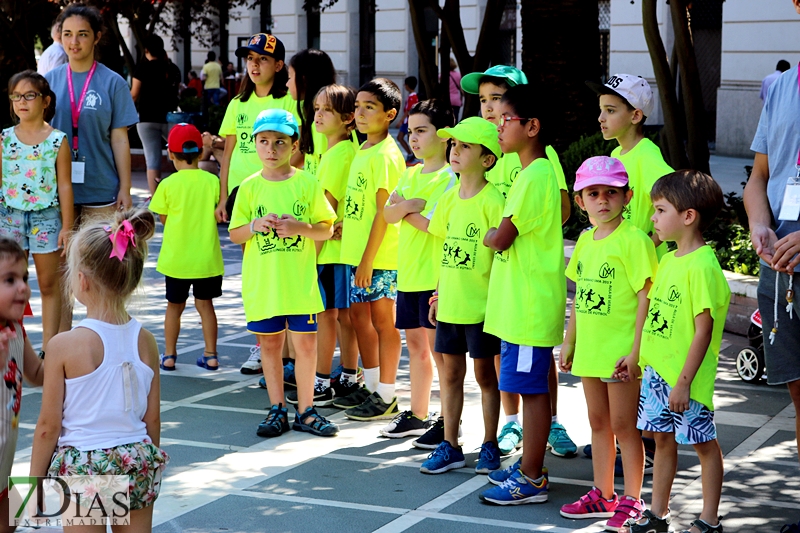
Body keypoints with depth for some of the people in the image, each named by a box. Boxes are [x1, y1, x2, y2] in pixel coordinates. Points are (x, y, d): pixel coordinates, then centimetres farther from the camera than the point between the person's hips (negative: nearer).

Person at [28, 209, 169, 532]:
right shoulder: (145, 341, -3)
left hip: (82, 467, -4)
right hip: (138, 464, 4)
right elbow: (153, 419, 4)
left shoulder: (64, 346, -15)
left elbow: (48, 426, -9)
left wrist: (35, 480, 3)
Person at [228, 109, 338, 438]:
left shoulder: (307, 183, -1)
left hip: (300, 279, -1)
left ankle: (305, 410, 14)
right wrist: (255, 226, -15)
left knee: (306, 342, 1)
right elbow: (235, 234, 5)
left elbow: (327, 228, 2)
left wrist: (300, 227, -16)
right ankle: (277, 410, 20)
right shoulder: (250, 187, 2)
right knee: (270, 342, 9)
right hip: (261, 282, 1)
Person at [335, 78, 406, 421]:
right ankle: (372, 387, 29)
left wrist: (368, 259, -19)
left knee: (383, 321, 0)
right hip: (356, 251, 9)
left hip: (379, 257, -9)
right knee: (359, 315, 16)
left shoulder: (386, 154, -16)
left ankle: (386, 397, 9)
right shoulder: (363, 150, 12)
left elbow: (384, 212, -18)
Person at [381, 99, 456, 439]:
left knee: (439, 348, -4)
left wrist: (404, 210, -7)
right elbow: (388, 214, 4)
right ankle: (417, 416, 25)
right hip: (408, 273, 8)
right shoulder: (411, 174, 14)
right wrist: (409, 205, -15)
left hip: (435, 277, -8)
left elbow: (436, 225, -20)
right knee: (415, 343, 15)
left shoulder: (449, 178, -11)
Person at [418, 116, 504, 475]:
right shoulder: (450, 198, 8)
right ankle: (450, 446, 20)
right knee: (450, 373, 11)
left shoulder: (492, 201, -13)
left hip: (480, 306, -6)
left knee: (484, 374, 6)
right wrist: (439, 294, 15)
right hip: (449, 304, 6)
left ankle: (490, 446, 18)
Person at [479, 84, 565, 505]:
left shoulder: (534, 176, -18)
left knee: (531, 389, -3)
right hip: (522, 304, 10)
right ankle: (530, 469, 23)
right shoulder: (542, 171, 14)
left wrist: (487, 236, 1)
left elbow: (501, 237, -20)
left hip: (530, 307, -10)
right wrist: (499, 235, 6)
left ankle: (531, 481, 3)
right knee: (532, 388, 15)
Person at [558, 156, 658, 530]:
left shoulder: (633, 240, -14)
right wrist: (569, 342, 17)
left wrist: (636, 349, -18)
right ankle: (602, 495, 27)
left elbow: (646, 295, -16)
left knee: (624, 426, 1)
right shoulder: (586, 241, 10)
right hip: (590, 349, 8)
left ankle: (632, 501, 11)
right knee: (598, 423, 16)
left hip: (621, 351, -8)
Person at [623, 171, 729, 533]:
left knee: (704, 443, 4)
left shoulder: (702, 266, -18)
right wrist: (636, 356, 19)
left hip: (685, 376, -9)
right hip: (655, 369, 9)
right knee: (663, 439, 16)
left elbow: (704, 330, -19)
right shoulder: (668, 261, 9)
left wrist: (684, 382, -20)